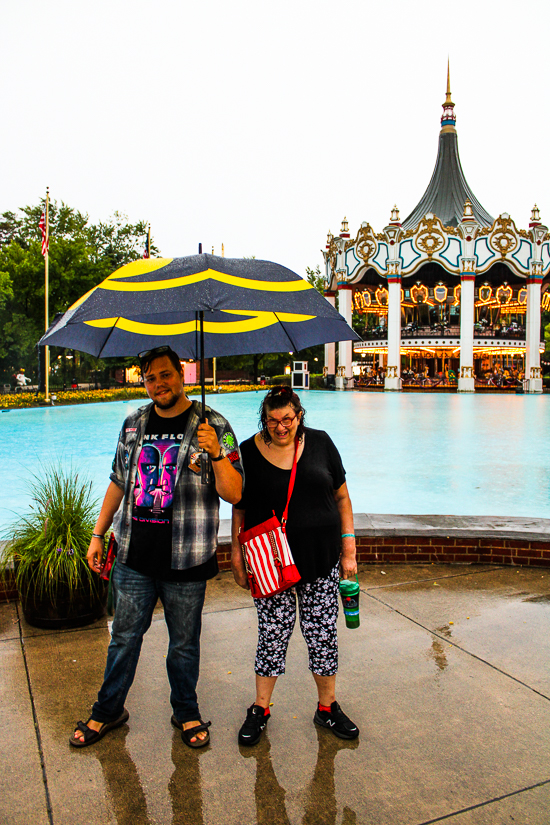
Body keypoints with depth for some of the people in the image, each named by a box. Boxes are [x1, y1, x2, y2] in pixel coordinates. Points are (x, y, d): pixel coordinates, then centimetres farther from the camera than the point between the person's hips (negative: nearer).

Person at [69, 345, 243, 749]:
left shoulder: (213, 426, -7)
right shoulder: (133, 425, 6)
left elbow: (233, 494, -12)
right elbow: (119, 483, 16)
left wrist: (217, 454, -29)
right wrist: (98, 535, 15)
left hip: (186, 563, -3)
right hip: (134, 558, 3)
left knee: (184, 643, 14)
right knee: (124, 637, 17)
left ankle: (186, 712, 37)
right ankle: (108, 709, 39)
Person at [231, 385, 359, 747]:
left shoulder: (320, 443, 0)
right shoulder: (249, 452, -3)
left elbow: (342, 497, 5)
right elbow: (239, 509, 3)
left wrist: (348, 549, 2)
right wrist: (237, 557, 1)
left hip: (321, 559, 2)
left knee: (323, 634, 10)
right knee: (273, 635, 6)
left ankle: (328, 707, 31)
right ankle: (260, 708, 29)